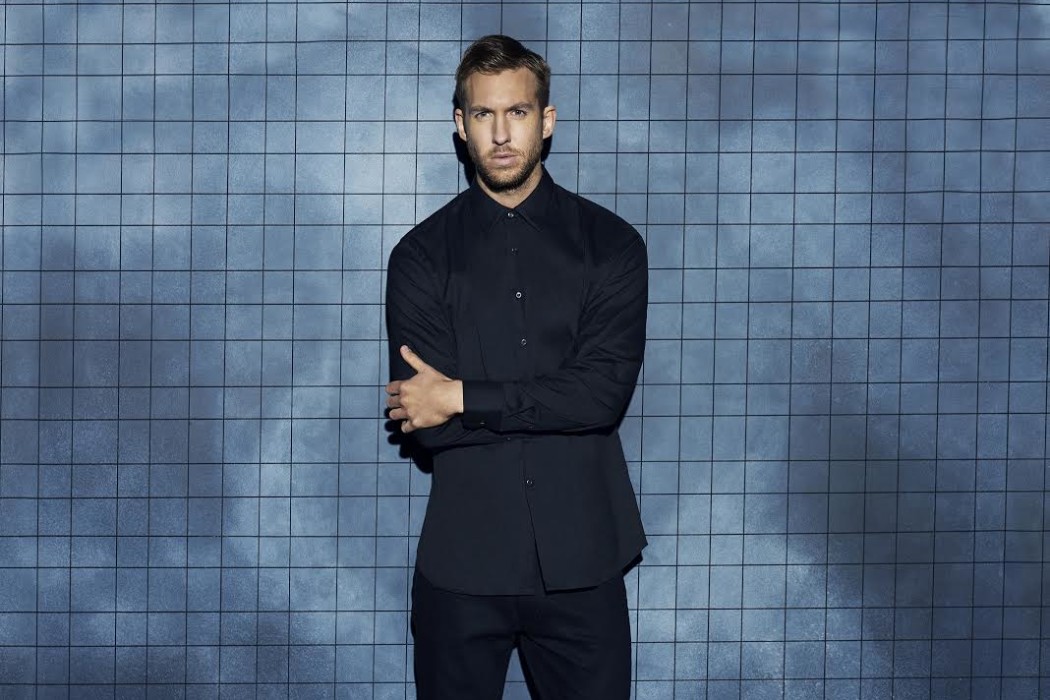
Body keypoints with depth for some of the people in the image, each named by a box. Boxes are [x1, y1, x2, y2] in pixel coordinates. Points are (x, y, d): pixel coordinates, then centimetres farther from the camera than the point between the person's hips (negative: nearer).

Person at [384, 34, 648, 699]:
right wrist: (557, 405, -13)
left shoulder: (611, 243, 1)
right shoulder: (421, 255, 1)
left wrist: (464, 398, -14)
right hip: (463, 561, 0)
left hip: (581, 559, 0)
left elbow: (606, 391, -13)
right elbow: (429, 425, -8)